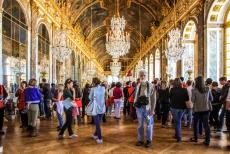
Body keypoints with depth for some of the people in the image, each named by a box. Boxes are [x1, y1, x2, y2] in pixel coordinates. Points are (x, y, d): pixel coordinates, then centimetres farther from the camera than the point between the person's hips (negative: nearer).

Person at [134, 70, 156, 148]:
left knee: (149, 125, 8)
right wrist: (135, 104, 1)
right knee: (140, 125, 13)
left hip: (147, 108, -4)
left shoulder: (150, 86, -7)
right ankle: (140, 140, 25)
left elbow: (153, 99, -9)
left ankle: (149, 140, 22)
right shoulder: (137, 86, 6)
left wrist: (152, 109, -13)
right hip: (139, 108, 4)